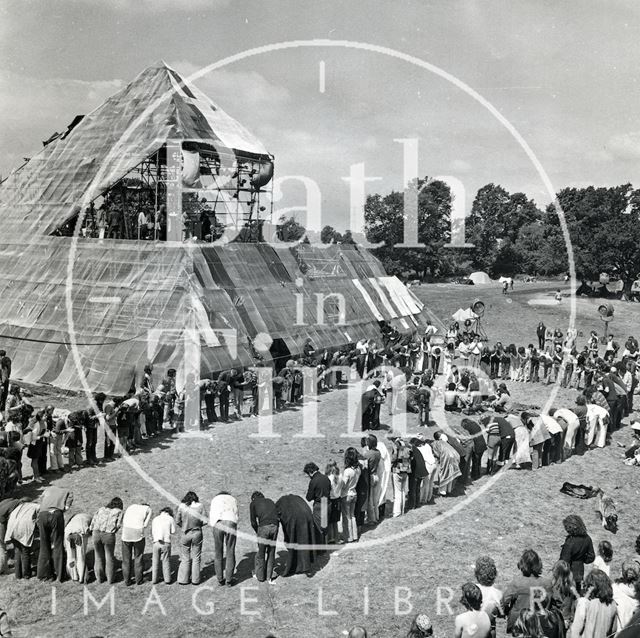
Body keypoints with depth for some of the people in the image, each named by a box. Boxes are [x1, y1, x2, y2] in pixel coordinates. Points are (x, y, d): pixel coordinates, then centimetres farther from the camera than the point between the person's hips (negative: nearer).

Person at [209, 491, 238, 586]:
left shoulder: (215, 499, 30)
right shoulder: (233, 499, 32)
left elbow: (211, 516, 20)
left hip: (218, 524, 0)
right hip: (231, 524, 0)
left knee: (218, 553, 11)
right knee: (230, 553, 6)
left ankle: (220, 579, 15)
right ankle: (229, 580, 8)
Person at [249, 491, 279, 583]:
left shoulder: (253, 503, 17)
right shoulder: (270, 501, 29)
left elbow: (253, 522, 10)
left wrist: (257, 533, 24)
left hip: (264, 526, -3)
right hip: (275, 526, 4)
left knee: (261, 553, 13)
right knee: (271, 553, 16)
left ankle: (260, 577, 25)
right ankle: (269, 577, 20)